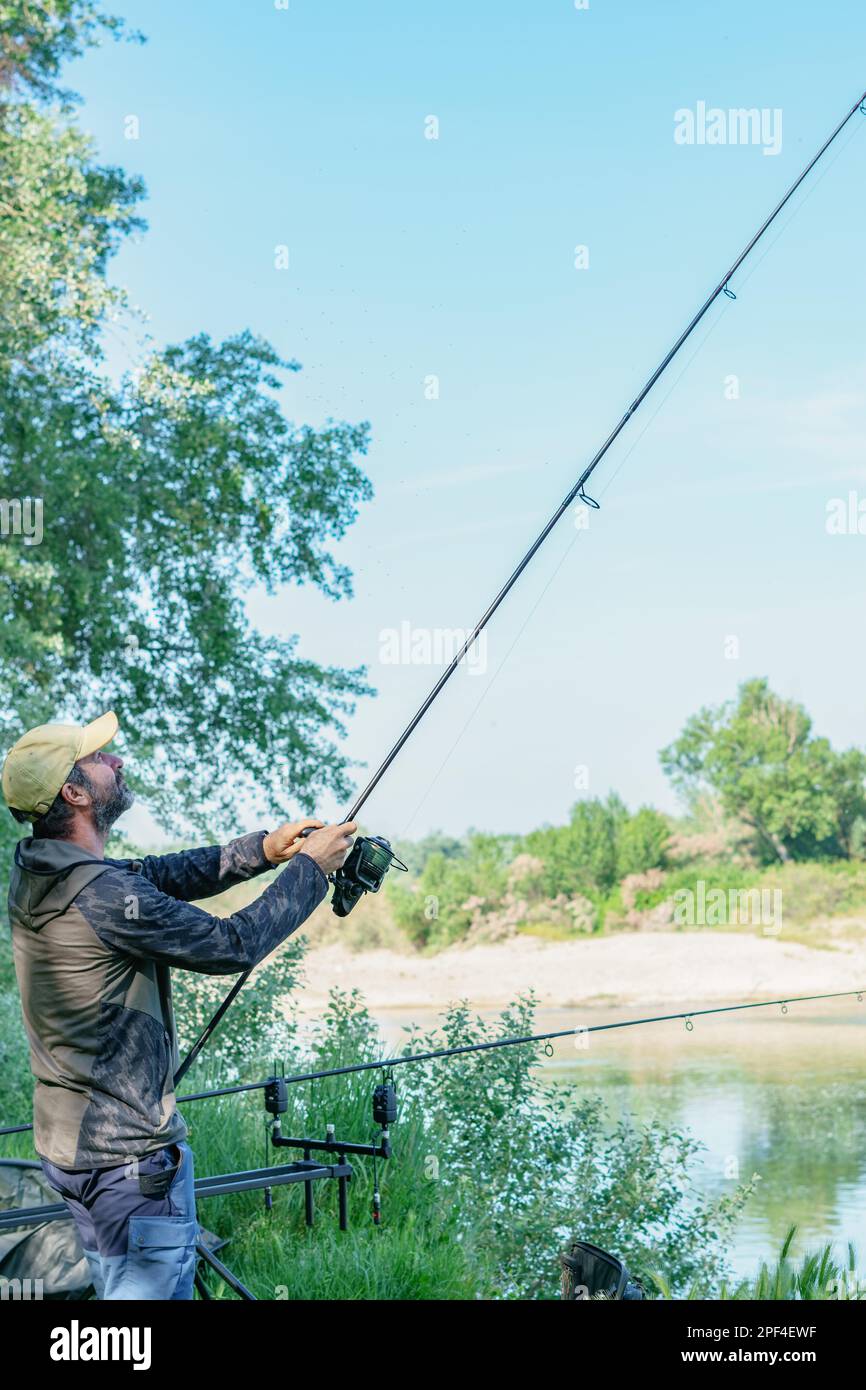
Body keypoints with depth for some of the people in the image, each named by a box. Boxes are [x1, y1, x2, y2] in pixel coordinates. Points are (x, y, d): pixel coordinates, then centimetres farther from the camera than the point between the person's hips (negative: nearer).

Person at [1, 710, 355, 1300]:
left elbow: (159, 875, 11)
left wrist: (261, 850, 3)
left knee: (115, 1283, 21)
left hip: (68, 1141, 9)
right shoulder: (102, 896, -26)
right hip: (130, 1154, -9)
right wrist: (309, 868, -7)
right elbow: (232, 945, -18)